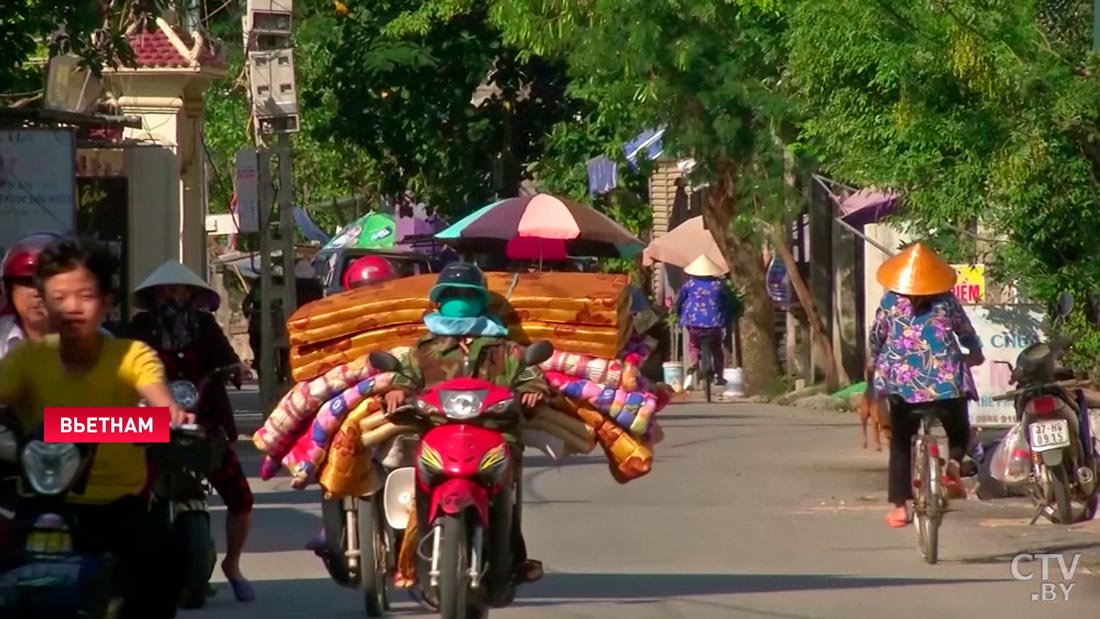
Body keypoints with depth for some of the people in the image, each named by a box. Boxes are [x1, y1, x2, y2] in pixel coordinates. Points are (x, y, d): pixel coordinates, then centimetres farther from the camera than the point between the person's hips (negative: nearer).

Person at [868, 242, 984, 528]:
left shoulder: (890, 301, 5)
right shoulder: (946, 301, 4)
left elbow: (876, 335, 14)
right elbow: (965, 331, 15)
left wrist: (874, 362, 34)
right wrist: (975, 353, 37)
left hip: (901, 379, 1)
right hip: (946, 379, -1)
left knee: (901, 443, 9)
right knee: (959, 432, 18)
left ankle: (899, 507, 2)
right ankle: (953, 461, -15)